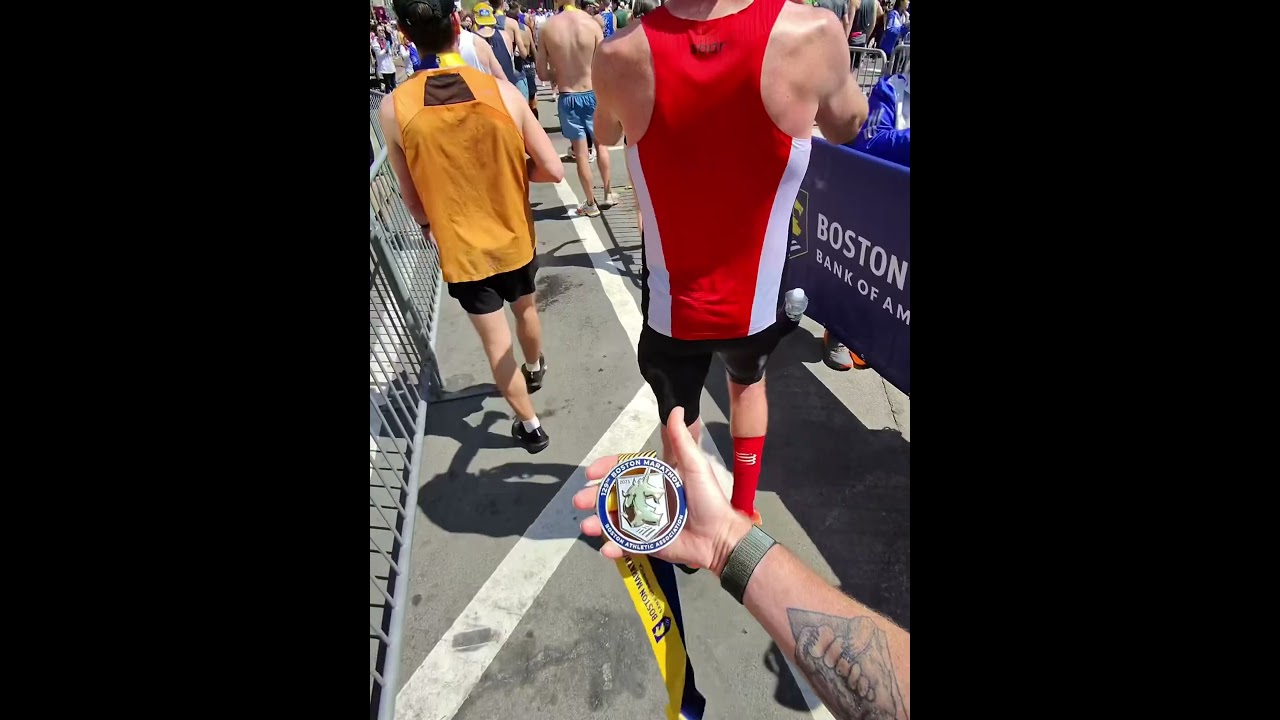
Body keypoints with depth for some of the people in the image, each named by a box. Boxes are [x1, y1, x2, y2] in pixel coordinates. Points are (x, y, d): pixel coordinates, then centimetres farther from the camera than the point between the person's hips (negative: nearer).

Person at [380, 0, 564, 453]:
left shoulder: (394, 109, -14)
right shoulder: (501, 90, -15)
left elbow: (412, 200, -4)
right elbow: (553, 171, -13)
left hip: (461, 249, -1)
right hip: (515, 237, 2)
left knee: (496, 344, 12)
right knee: (525, 308, 29)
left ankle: (529, 425, 25)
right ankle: (535, 369, 56)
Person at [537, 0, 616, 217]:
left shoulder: (547, 28, -7)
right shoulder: (591, 23, -9)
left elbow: (542, 73, -4)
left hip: (567, 98, 0)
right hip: (592, 94, 0)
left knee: (581, 152, 8)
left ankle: (591, 203, 16)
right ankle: (608, 194, 28)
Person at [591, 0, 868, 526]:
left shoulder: (621, 56, -16)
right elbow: (847, 126, 3)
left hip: (671, 303, 0)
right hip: (754, 298, 1)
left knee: (678, 420, 22)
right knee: (748, 384, 32)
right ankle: (743, 511, 41)